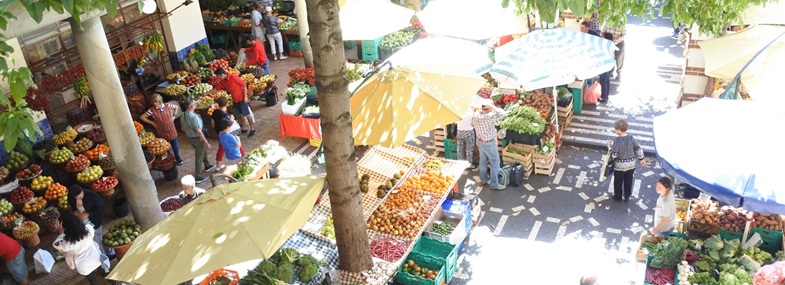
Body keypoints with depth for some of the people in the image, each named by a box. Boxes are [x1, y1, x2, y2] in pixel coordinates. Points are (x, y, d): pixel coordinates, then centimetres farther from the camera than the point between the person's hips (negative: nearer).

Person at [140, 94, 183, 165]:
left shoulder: (167, 105, -14)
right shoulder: (152, 110, -17)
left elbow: (176, 107, 4)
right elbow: (142, 117, -9)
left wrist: (173, 116, -2)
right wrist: (152, 123, -8)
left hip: (170, 129, 1)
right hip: (161, 131, -1)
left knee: (174, 144, 13)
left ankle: (177, 157, 32)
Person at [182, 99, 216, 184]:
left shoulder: (184, 115, -3)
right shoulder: (193, 117, -31)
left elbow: (183, 128, 10)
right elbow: (199, 131, -28)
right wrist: (207, 143, -21)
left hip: (190, 137, 9)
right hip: (197, 138, -9)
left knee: (203, 150, 31)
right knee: (199, 157, 6)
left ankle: (207, 165, 52)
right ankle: (198, 177, 16)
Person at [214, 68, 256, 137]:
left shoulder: (233, 77, -19)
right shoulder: (222, 82, 3)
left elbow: (244, 85, -17)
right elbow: (216, 89, 16)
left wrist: (245, 96, -17)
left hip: (241, 98, -7)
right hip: (234, 100, 7)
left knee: (246, 114, 0)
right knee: (240, 114, 14)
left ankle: (252, 129, 8)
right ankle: (243, 129, 24)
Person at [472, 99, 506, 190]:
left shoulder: (475, 115, -9)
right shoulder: (490, 117, -33)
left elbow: (473, 124, 9)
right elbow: (502, 113, -39)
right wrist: (492, 106, -31)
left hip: (480, 141, 8)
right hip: (489, 143, -8)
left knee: (483, 160, 22)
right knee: (495, 163, 6)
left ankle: (484, 179, 37)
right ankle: (494, 184, 13)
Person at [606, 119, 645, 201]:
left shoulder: (617, 141, -25)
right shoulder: (631, 138, -10)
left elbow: (613, 155, -23)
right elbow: (638, 150, -1)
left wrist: (609, 146, -8)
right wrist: (641, 159, 13)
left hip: (619, 167, -4)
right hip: (631, 166, 4)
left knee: (618, 182, 17)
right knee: (628, 181, 21)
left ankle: (618, 196, 33)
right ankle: (626, 197, 35)